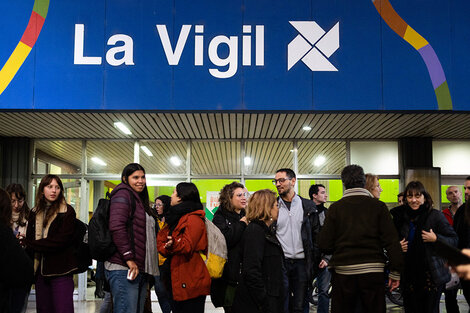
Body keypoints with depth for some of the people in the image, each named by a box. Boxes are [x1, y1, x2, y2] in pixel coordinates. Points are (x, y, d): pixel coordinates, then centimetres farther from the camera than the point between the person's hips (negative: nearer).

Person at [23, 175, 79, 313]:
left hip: (61, 271, -5)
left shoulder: (67, 211, -3)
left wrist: (32, 245, -9)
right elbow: (29, 239, 10)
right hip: (40, 270, 5)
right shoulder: (35, 212, 14)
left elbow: (61, 241, -12)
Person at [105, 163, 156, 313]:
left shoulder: (140, 199, 23)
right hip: (124, 269, -10)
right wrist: (129, 259, -21)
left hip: (140, 269, 10)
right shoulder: (123, 195, -6)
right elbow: (116, 227, -19)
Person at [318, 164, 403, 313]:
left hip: (343, 272, 0)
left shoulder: (335, 208, -2)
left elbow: (324, 245, -4)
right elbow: (391, 241, -5)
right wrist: (395, 271, 1)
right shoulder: (378, 206, -1)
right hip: (373, 271, 0)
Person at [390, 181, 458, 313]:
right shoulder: (401, 217, 8)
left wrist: (436, 239, -17)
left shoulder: (436, 216, -2)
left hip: (432, 276, -3)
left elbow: (454, 240, -2)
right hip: (408, 276, 3)